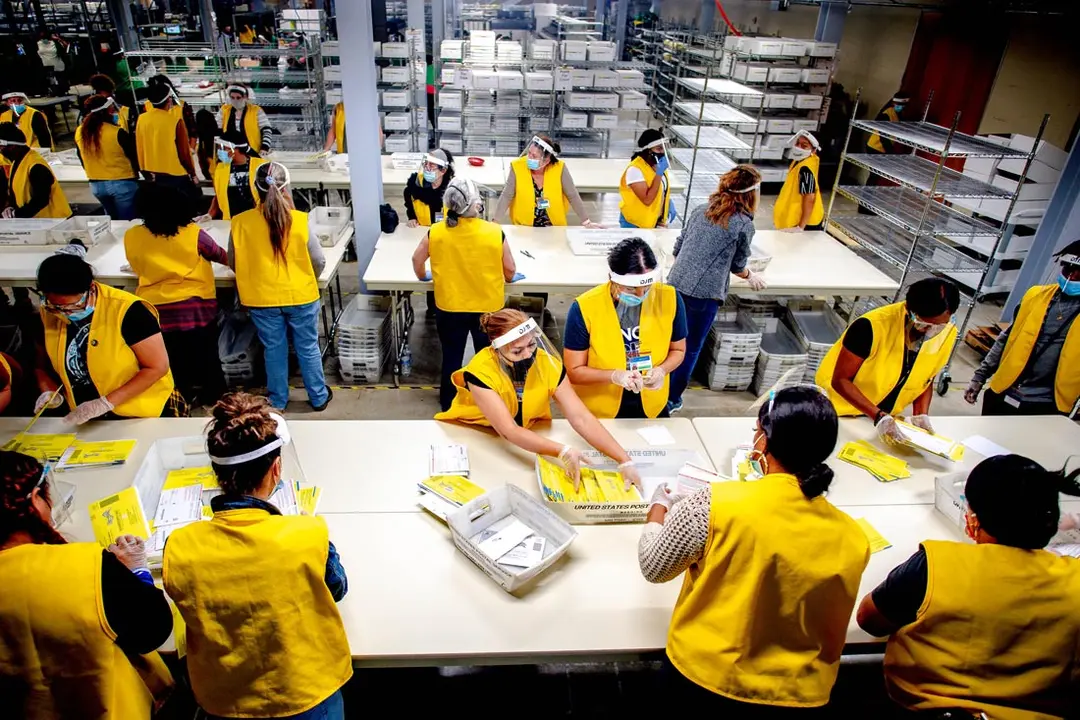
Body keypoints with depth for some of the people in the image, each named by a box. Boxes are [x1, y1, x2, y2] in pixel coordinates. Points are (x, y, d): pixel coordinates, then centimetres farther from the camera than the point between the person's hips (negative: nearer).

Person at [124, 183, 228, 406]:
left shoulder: (131, 237, -6)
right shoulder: (193, 233, -13)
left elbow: (138, 269, 11)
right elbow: (220, 256, 5)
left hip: (156, 309, 2)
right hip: (196, 307, -2)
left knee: (171, 361, 18)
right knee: (207, 356, 15)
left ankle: (181, 399, 32)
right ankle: (214, 397, 28)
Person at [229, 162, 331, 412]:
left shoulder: (240, 222, -10)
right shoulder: (300, 220, -15)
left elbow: (233, 263, 3)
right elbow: (319, 261, -6)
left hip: (261, 298, 1)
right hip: (300, 296, -1)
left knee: (274, 350, 17)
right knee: (308, 348, 15)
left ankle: (278, 400, 31)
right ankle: (318, 397, 28)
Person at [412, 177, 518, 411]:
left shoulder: (435, 232, -12)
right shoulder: (495, 232, -17)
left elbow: (417, 259, 4)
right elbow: (510, 270, -7)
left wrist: (423, 276, 25)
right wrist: (506, 279, 16)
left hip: (449, 308, 1)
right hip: (488, 307, -1)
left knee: (451, 358, 18)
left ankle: (448, 405, 33)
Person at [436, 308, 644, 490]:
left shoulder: (548, 364, -21)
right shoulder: (481, 371, -31)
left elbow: (581, 418, -26)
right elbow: (509, 431, -37)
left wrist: (625, 461, -37)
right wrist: (563, 452, -51)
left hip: (529, 436, 2)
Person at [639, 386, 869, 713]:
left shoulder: (717, 503, -24)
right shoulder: (852, 538, -11)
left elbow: (653, 568, -7)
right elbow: (832, 641, 4)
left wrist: (659, 507, 9)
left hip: (703, 680, -3)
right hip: (799, 694, 3)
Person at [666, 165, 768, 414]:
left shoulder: (699, 211, 10)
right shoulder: (744, 225, -3)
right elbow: (738, 266, 8)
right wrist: (751, 276, 30)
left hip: (676, 285, 5)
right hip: (704, 294, -5)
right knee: (690, 348, 12)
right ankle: (670, 400, 23)